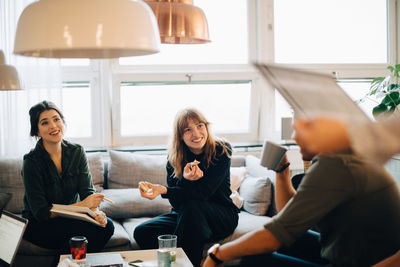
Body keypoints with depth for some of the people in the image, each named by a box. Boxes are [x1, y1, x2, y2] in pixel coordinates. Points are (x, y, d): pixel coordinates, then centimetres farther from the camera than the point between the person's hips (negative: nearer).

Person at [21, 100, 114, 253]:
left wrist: (95, 211, -29)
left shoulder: (77, 152, -1)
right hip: (37, 226, -5)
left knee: (106, 226, -21)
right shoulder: (32, 162, -16)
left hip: (69, 219, 5)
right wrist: (82, 205, -27)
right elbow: (40, 213, -18)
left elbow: (88, 192, -6)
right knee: (88, 228, -29)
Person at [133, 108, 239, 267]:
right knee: (142, 232, -16)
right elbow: (176, 203, -9)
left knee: (191, 206, -36)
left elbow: (203, 193, -23)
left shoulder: (221, 151, -13)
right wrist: (185, 180, -32)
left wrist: (163, 191, -36)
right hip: (183, 215, 4)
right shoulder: (174, 158, -3)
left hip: (222, 217, -3)